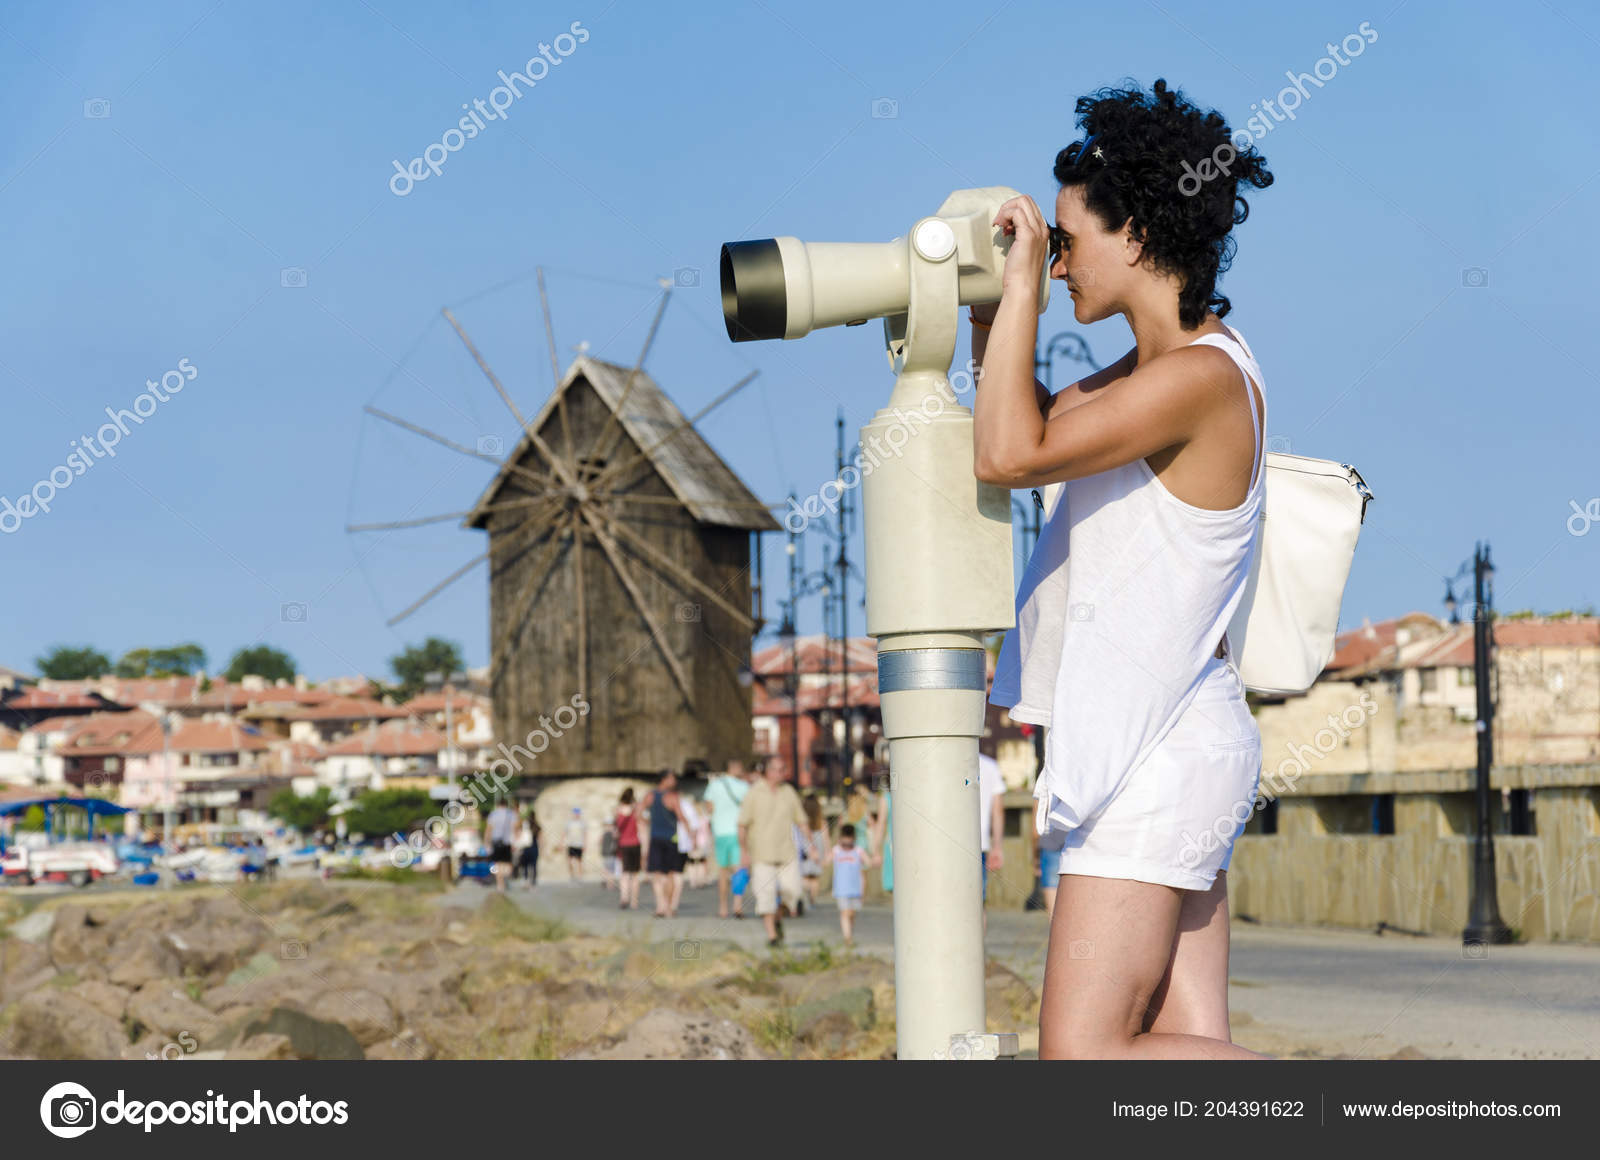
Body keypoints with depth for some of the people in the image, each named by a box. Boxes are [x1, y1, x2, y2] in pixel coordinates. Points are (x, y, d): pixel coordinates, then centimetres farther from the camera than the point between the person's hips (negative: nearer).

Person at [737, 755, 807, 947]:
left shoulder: (788, 792, 8)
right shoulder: (754, 793, -3)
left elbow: (801, 820, 13)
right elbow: (742, 824, -3)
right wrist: (744, 851, -9)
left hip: (786, 852, 3)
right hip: (762, 853, -3)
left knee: (792, 890, -6)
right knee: (766, 893, -9)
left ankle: (777, 919, 22)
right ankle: (771, 934, -3)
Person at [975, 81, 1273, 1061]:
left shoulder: (1203, 375, -17)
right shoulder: (1158, 367, 12)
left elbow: (1008, 457, -22)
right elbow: (1027, 428, 26)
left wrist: (1024, 282, -13)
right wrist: (990, 308, 11)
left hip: (1161, 749, -10)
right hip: (1167, 740, 10)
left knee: (1085, 1060, -10)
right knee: (1188, 1053, 6)